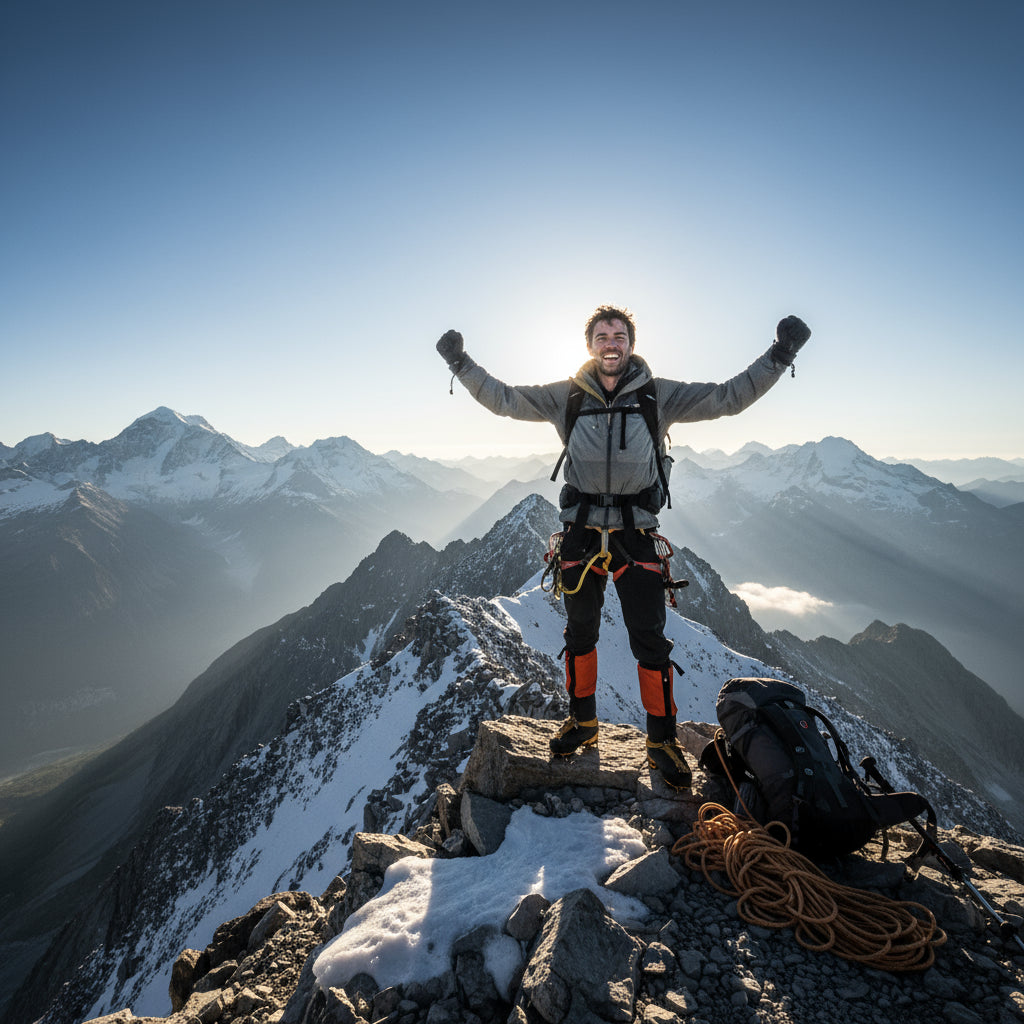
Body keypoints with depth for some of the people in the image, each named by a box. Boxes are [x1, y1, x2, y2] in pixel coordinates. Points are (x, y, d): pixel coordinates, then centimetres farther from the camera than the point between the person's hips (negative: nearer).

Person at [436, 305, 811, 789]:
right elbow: (504, 399, 7)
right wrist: (461, 363, 0)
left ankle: (661, 740, 21)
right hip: (581, 532, 2)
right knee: (579, 632, 14)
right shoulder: (566, 396, 4)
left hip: (636, 535, -1)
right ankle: (582, 721, 35)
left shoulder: (658, 395, 2)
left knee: (650, 639, 2)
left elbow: (727, 397, 1)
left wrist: (780, 355, -7)